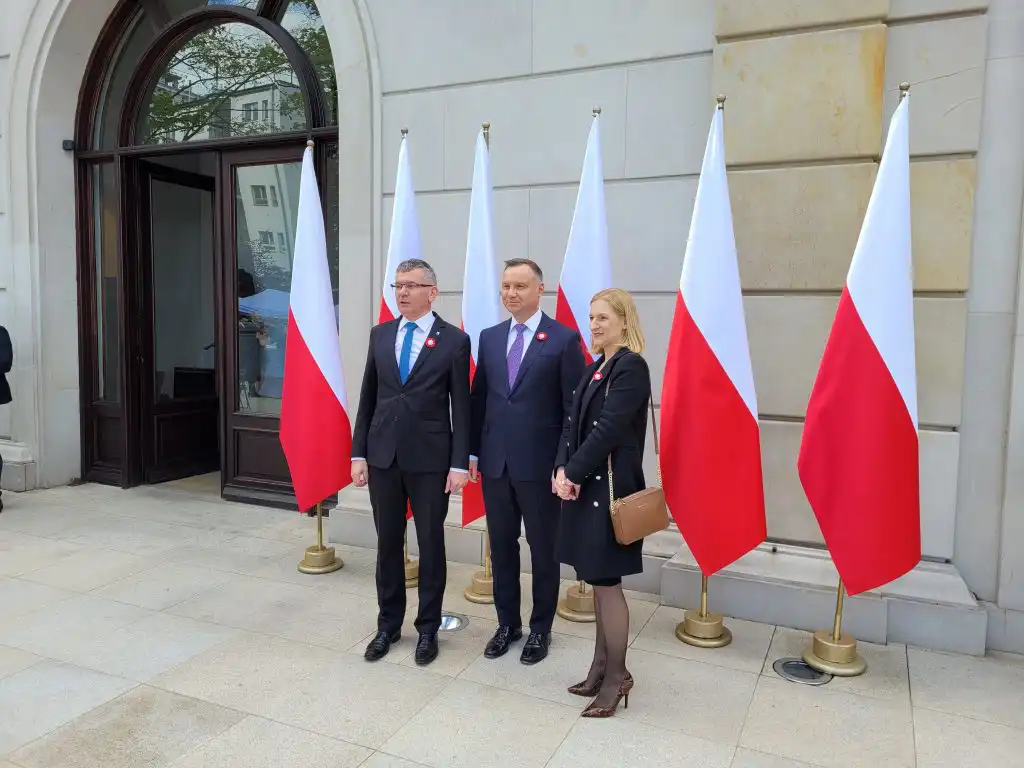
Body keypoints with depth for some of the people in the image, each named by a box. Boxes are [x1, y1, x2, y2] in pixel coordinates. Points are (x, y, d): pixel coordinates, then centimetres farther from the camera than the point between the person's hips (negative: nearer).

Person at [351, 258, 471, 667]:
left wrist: (460, 463, -9)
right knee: (388, 543, 12)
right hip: (383, 455, 4)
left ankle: (428, 628, 24)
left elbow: (461, 407, -5)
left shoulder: (454, 340, -4)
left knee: (430, 544, 8)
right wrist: (358, 452, 5)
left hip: (430, 458, -3)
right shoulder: (380, 334, 8)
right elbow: (367, 398, 9)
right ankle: (388, 624, 28)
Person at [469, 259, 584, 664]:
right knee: (501, 546, 15)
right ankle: (507, 623, 32)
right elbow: (479, 399, 11)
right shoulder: (489, 338, 9)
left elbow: (574, 408, -7)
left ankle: (540, 629, 27)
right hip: (495, 461, 5)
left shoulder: (564, 339, -6)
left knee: (543, 550, 10)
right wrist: (472, 451, 8)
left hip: (540, 464, -4)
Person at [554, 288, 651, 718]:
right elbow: (574, 423, 8)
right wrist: (563, 469, -6)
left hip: (611, 486, -8)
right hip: (586, 484, 8)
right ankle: (601, 665, 28)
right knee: (596, 580, 15)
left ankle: (617, 675, 15)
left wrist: (573, 473, -15)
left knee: (606, 580, 0)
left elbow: (608, 428, -19)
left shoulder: (631, 367, -13)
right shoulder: (595, 367, 14)